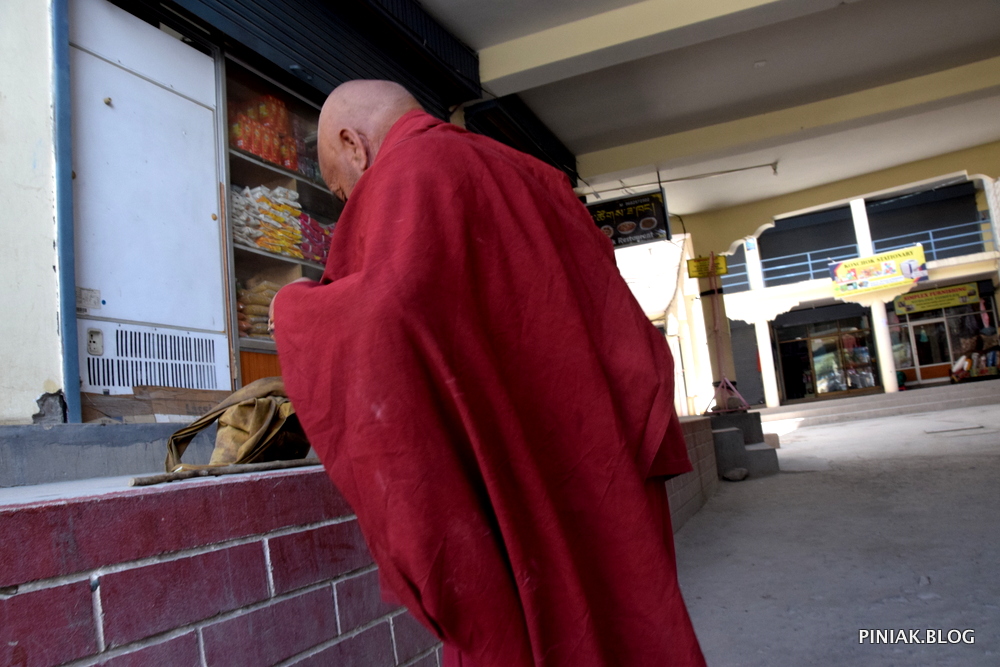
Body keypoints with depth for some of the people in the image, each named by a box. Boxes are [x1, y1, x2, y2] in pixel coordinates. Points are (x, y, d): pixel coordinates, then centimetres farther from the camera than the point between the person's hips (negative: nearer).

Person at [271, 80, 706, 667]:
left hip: (510, 506, -8)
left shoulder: (408, 171, -7)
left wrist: (297, 310, -6)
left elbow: (388, 306, -26)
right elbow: (620, 321, 16)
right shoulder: (529, 177, 16)